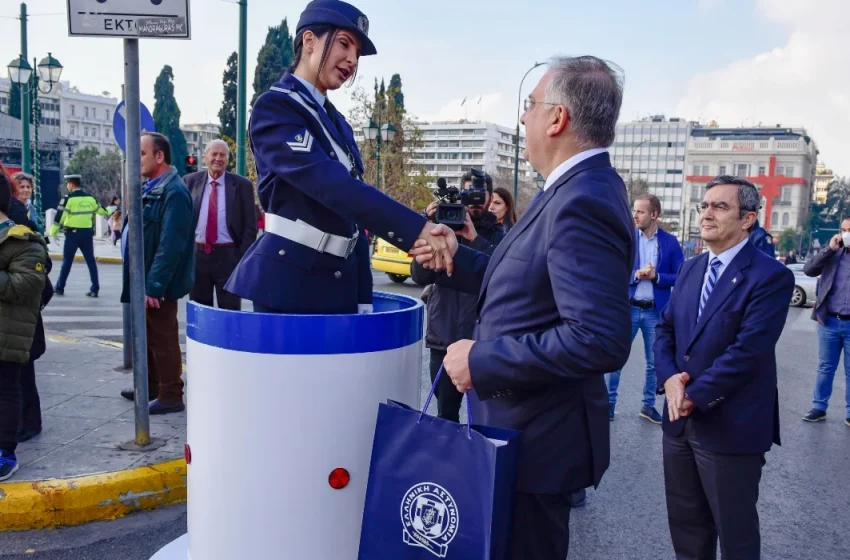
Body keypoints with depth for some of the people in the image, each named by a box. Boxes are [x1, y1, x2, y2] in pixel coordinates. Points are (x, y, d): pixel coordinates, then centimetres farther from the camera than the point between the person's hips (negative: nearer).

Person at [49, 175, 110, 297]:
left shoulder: (69, 198, -9)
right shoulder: (90, 197, 6)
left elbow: (60, 215, -12)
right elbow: (100, 210, 21)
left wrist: (53, 232, -6)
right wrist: (108, 212, 44)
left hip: (73, 233, -4)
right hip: (87, 233, 4)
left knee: (67, 261, 5)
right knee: (91, 260, 7)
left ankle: (60, 288, 12)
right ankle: (95, 289, 5)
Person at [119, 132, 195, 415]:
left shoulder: (173, 191, -19)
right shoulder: (151, 187, 13)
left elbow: (170, 245, -24)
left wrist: (154, 286, -25)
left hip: (157, 284, -10)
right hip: (145, 280, 10)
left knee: (163, 340, 0)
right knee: (147, 337, 20)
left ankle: (171, 396, 11)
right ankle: (150, 387, 33)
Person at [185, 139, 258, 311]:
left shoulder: (242, 185, -1)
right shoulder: (191, 181, 5)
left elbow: (250, 225, -1)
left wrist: (244, 257, -8)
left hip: (228, 255, -2)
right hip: (197, 254, 3)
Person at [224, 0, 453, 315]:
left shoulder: (337, 123, 16)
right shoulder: (275, 107, -9)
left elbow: (352, 218, 14)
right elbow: (328, 183, -24)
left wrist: (363, 297, 10)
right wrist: (416, 229, -31)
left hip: (338, 283, 8)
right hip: (288, 282, -7)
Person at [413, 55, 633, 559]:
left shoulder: (583, 203, -25)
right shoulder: (581, 190, 7)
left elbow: (600, 340, -33)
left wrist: (481, 361, -26)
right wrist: (458, 259, 6)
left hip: (538, 437, -10)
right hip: (532, 425, 10)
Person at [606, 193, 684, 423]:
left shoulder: (670, 242, -1)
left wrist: (656, 276, -16)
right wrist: (635, 275, -19)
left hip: (656, 311, 1)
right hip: (628, 308, 0)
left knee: (654, 361, 11)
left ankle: (648, 405, 24)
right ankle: (609, 402, 15)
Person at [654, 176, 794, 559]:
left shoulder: (771, 276, -13)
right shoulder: (690, 269, 10)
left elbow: (747, 350, -21)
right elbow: (665, 330, 9)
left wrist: (695, 396, -17)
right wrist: (669, 378, -10)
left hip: (731, 426, -6)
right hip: (680, 421, 7)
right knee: (685, 526, 19)